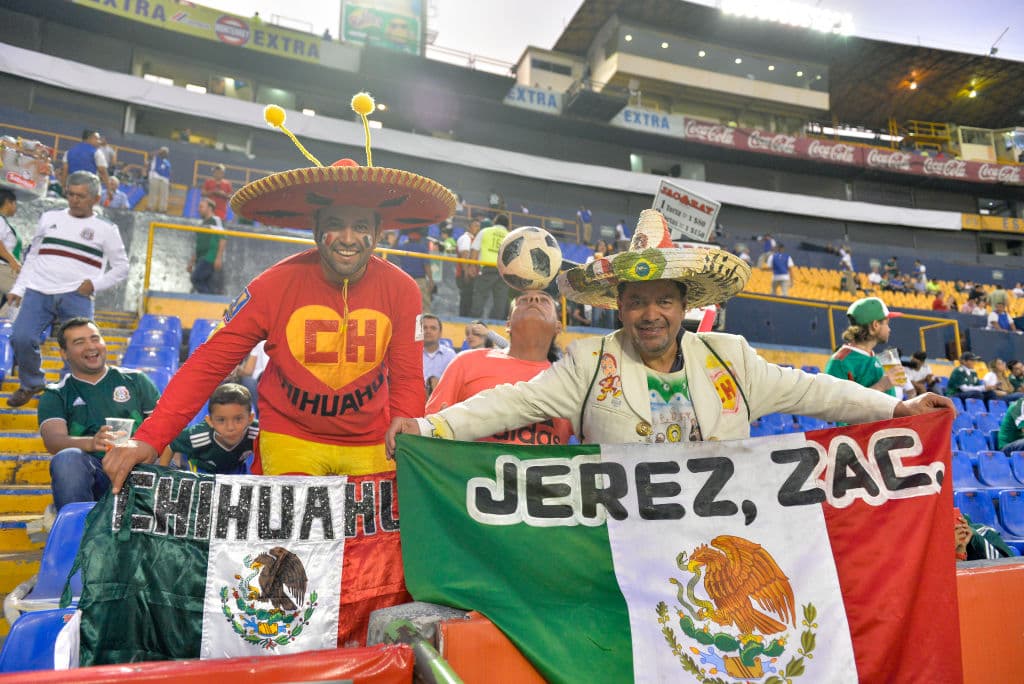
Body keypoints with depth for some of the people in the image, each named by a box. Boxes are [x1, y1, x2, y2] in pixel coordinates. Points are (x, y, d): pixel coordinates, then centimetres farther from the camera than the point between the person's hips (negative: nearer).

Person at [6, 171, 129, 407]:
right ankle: (31, 384, 11)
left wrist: (95, 284, -4)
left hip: (76, 297, -2)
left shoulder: (106, 229, 10)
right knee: (21, 338, -14)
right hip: (38, 292, 2)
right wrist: (18, 288, 13)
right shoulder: (49, 218, 18)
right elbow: (32, 256, 22)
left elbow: (122, 267, 11)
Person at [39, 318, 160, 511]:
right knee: (67, 458, -34)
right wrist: (91, 443, -25)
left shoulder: (135, 380, 20)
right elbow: (53, 440, -2)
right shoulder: (55, 395, 17)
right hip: (89, 472, 0)